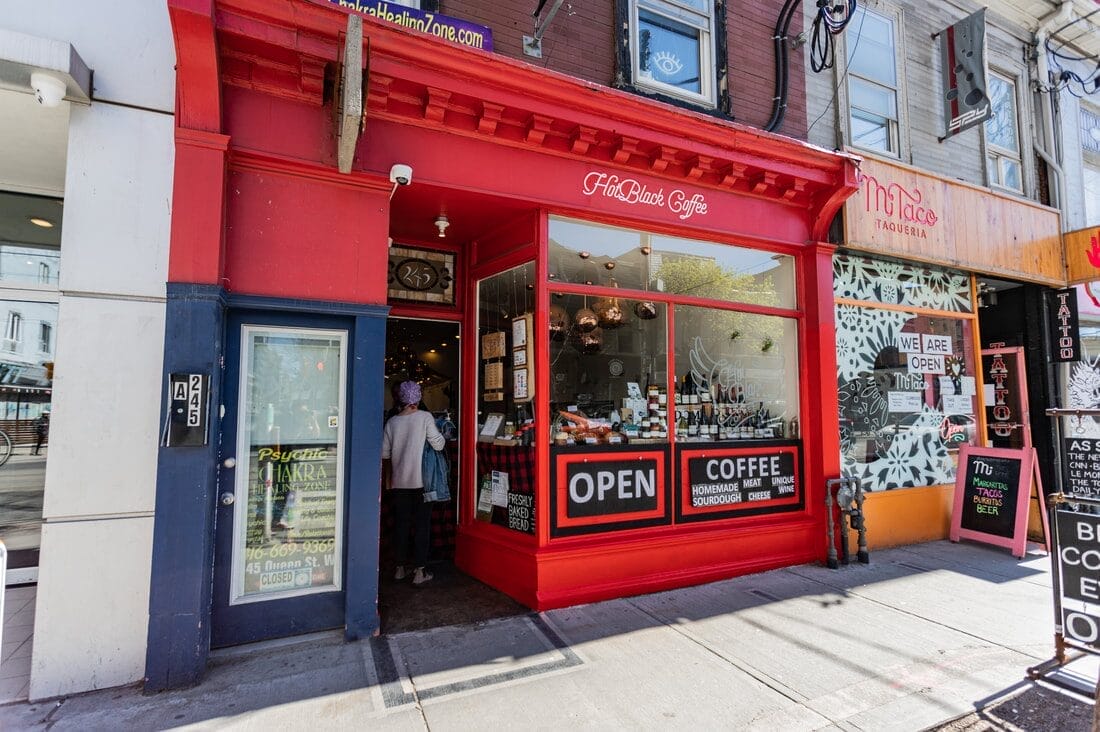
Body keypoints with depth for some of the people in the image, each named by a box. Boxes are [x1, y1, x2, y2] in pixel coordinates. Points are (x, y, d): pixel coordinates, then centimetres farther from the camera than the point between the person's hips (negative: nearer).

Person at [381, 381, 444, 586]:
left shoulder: (392, 422, 2)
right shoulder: (425, 417, -9)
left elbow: (385, 454, 7)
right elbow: (438, 445, -10)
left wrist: (387, 480, 19)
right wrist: (441, 434, 11)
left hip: (399, 482, 4)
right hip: (421, 481, -3)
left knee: (401, 523, 12)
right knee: (422, 525, 4)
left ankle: (401, 567, 22)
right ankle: (419, 571, 7)